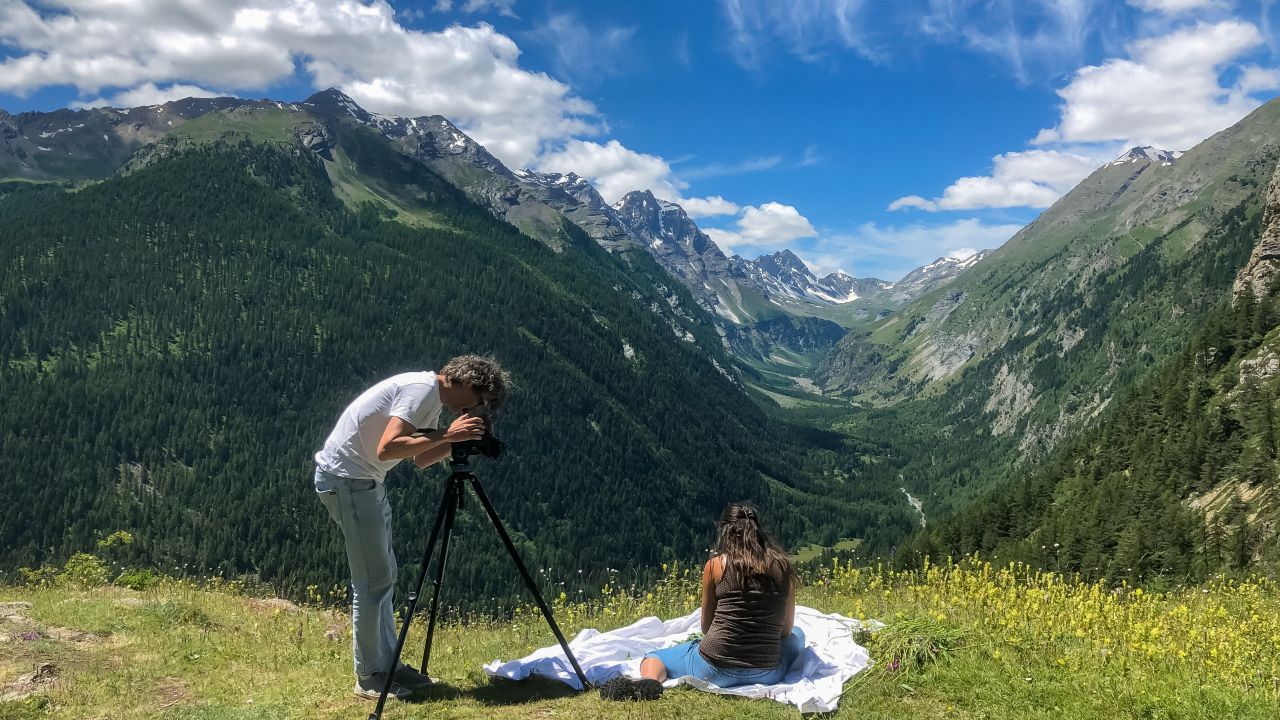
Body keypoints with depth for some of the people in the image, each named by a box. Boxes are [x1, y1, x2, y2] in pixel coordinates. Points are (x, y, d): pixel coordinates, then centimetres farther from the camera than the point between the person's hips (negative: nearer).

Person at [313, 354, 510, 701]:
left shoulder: (434, 399, 11)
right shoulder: (423, 389, -19)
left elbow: (421, 459, 15)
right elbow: (387, 449, -29)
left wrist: (457, 439, 1)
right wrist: (447, 435, -25)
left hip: (364, 479, 10)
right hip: (346, 478, -10)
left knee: (382, 578, 13)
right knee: (373, 581, -5)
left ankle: (387, 664, 21)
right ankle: (369, 677, 6)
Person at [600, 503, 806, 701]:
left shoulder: (716, 565, -2)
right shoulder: (783, 566, 3)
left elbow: (706, 627, 6)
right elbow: (786, 629, 11)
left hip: (715, 670, -4)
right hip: (768, 674, 4)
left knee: (653, 658, 22)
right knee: (797, 635, 36)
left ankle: (649, 682, -11)